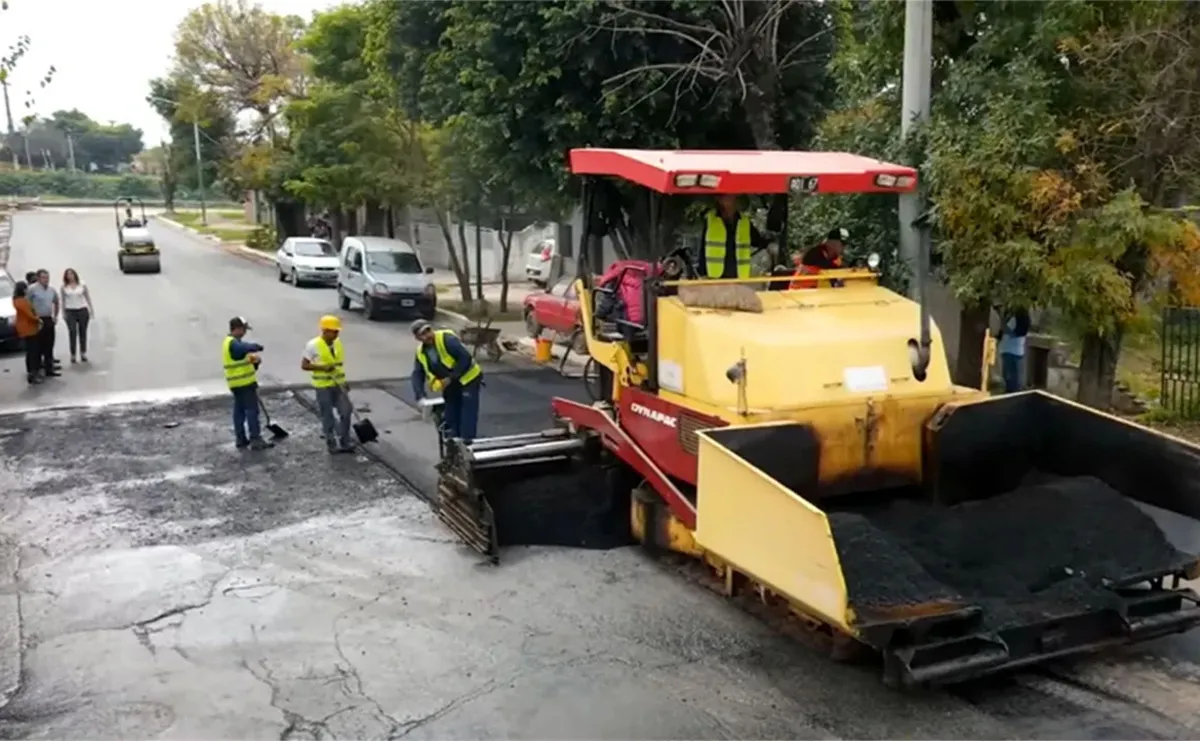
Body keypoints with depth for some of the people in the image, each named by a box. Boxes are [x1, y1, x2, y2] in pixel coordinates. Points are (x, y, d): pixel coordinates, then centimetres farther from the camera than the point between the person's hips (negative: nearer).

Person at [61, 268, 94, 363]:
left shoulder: (82, 285, 3)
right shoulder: (64, 287, 2)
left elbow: (88, 297, 7)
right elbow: (63, 300, 7)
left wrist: (91, 309, 3)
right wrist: (63, 312, 3)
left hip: (82, 310, 1)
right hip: (70, 312, -1)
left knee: (82, 332, 5)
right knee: (72, 332, -8)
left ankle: (83, 353, 13)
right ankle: (72, 354, -5)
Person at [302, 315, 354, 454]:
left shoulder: (338, 343, 4)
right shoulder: (313, 345, -13)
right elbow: (304, 365, -11)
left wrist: (344, 382, 14)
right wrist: (322, 367, -24)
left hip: (338, 384, 5)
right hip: (323, 386, -5)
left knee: (346, 411, 1)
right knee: (327, 416, 5)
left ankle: (344, 442, 12)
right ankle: (331, 444, 17)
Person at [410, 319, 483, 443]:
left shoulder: (446, 339, -20)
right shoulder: (421, 352, 1)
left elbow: (466, 358, -26)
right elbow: (417, 375, -1)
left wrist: (451, 378, -25)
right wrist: (420, 396, -16)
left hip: (468, 380, -7)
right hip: (450, 387, 7)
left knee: (468, 418, -10)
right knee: (449, 420, 8)